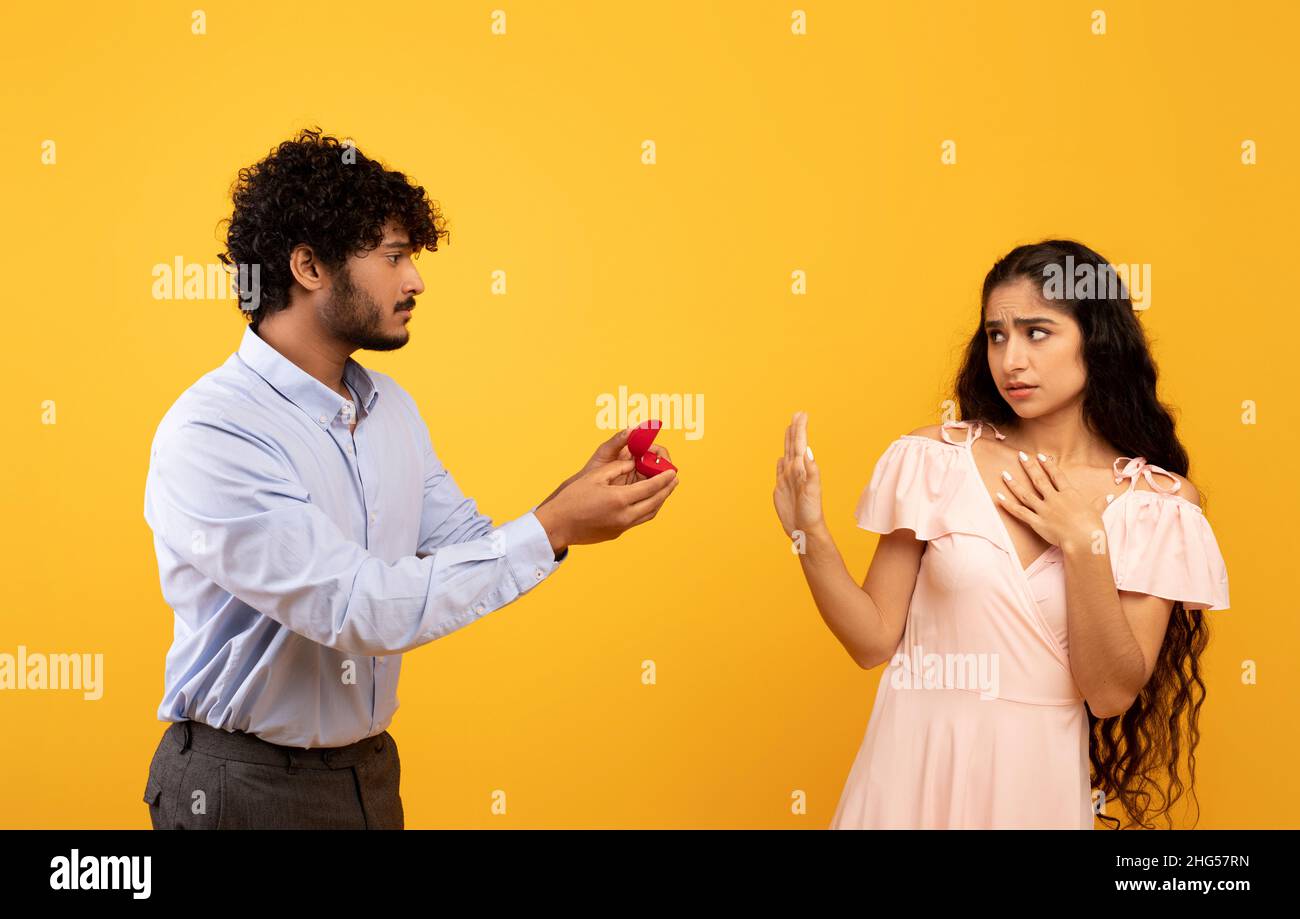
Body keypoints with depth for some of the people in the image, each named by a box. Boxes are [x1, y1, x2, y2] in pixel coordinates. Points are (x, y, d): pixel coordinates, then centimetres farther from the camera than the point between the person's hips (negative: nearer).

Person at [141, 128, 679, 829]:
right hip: (246, 788, -7)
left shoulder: (391, 407, 3)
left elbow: (468, 548, 7)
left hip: (372, 769, 7)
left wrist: (585, 493, -10)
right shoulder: (208, 436, -22)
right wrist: (552, 529, -26)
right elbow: (358, 610, -27)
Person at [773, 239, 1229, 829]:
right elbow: (874, 641, -6)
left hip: (1041, 778, 0)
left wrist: (1083, 546, -18)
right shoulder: (935, 458, -6)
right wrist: (810, 535, -19)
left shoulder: (1159, 503, -6)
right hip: (915, 761, 0)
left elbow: (1111, 694, -10)